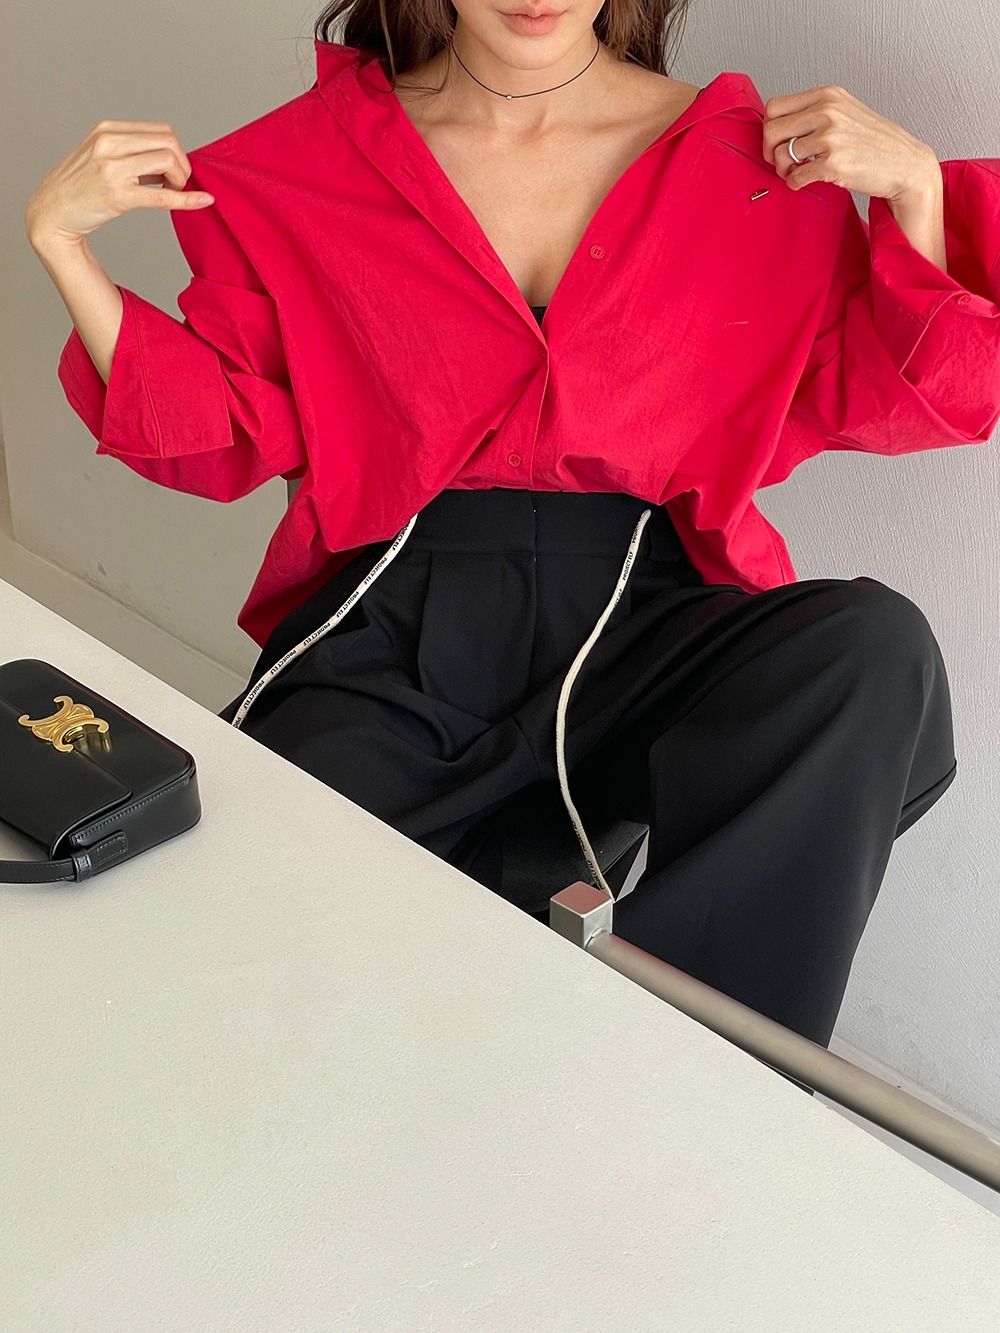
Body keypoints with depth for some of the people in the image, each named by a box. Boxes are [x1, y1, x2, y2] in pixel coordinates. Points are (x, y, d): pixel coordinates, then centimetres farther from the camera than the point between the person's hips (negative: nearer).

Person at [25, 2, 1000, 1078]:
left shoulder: (753, 161, 6)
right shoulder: (301, 163, 7)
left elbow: (894, 399, 9)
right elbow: (224, 434, 10)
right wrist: (62, 244, 1)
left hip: (640, 616, 1)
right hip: (394, 625, -1)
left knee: (875, 652, -31)